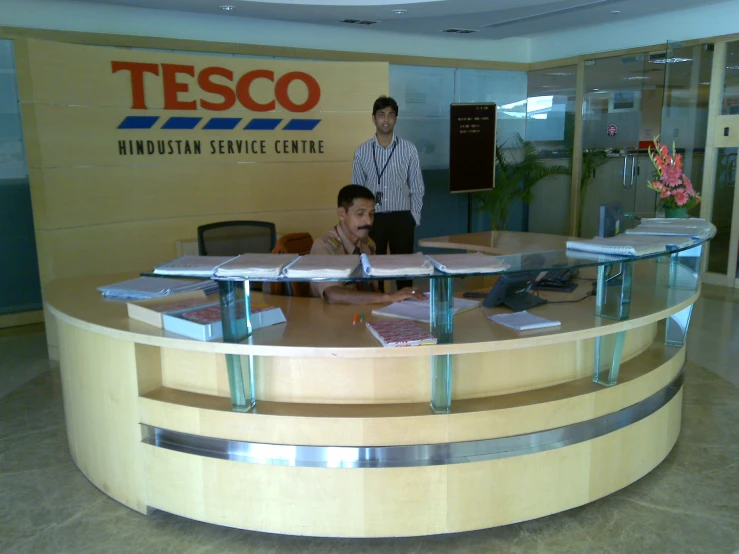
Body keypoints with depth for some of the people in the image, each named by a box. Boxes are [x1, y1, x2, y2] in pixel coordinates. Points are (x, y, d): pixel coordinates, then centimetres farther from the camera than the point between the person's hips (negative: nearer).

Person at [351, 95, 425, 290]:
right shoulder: (362, 151, 1)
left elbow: (417, 188, 4)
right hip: (373, 218, 1)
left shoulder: (409, 149, 0)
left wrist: (414, 218, -1)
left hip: (401, 218, 0)